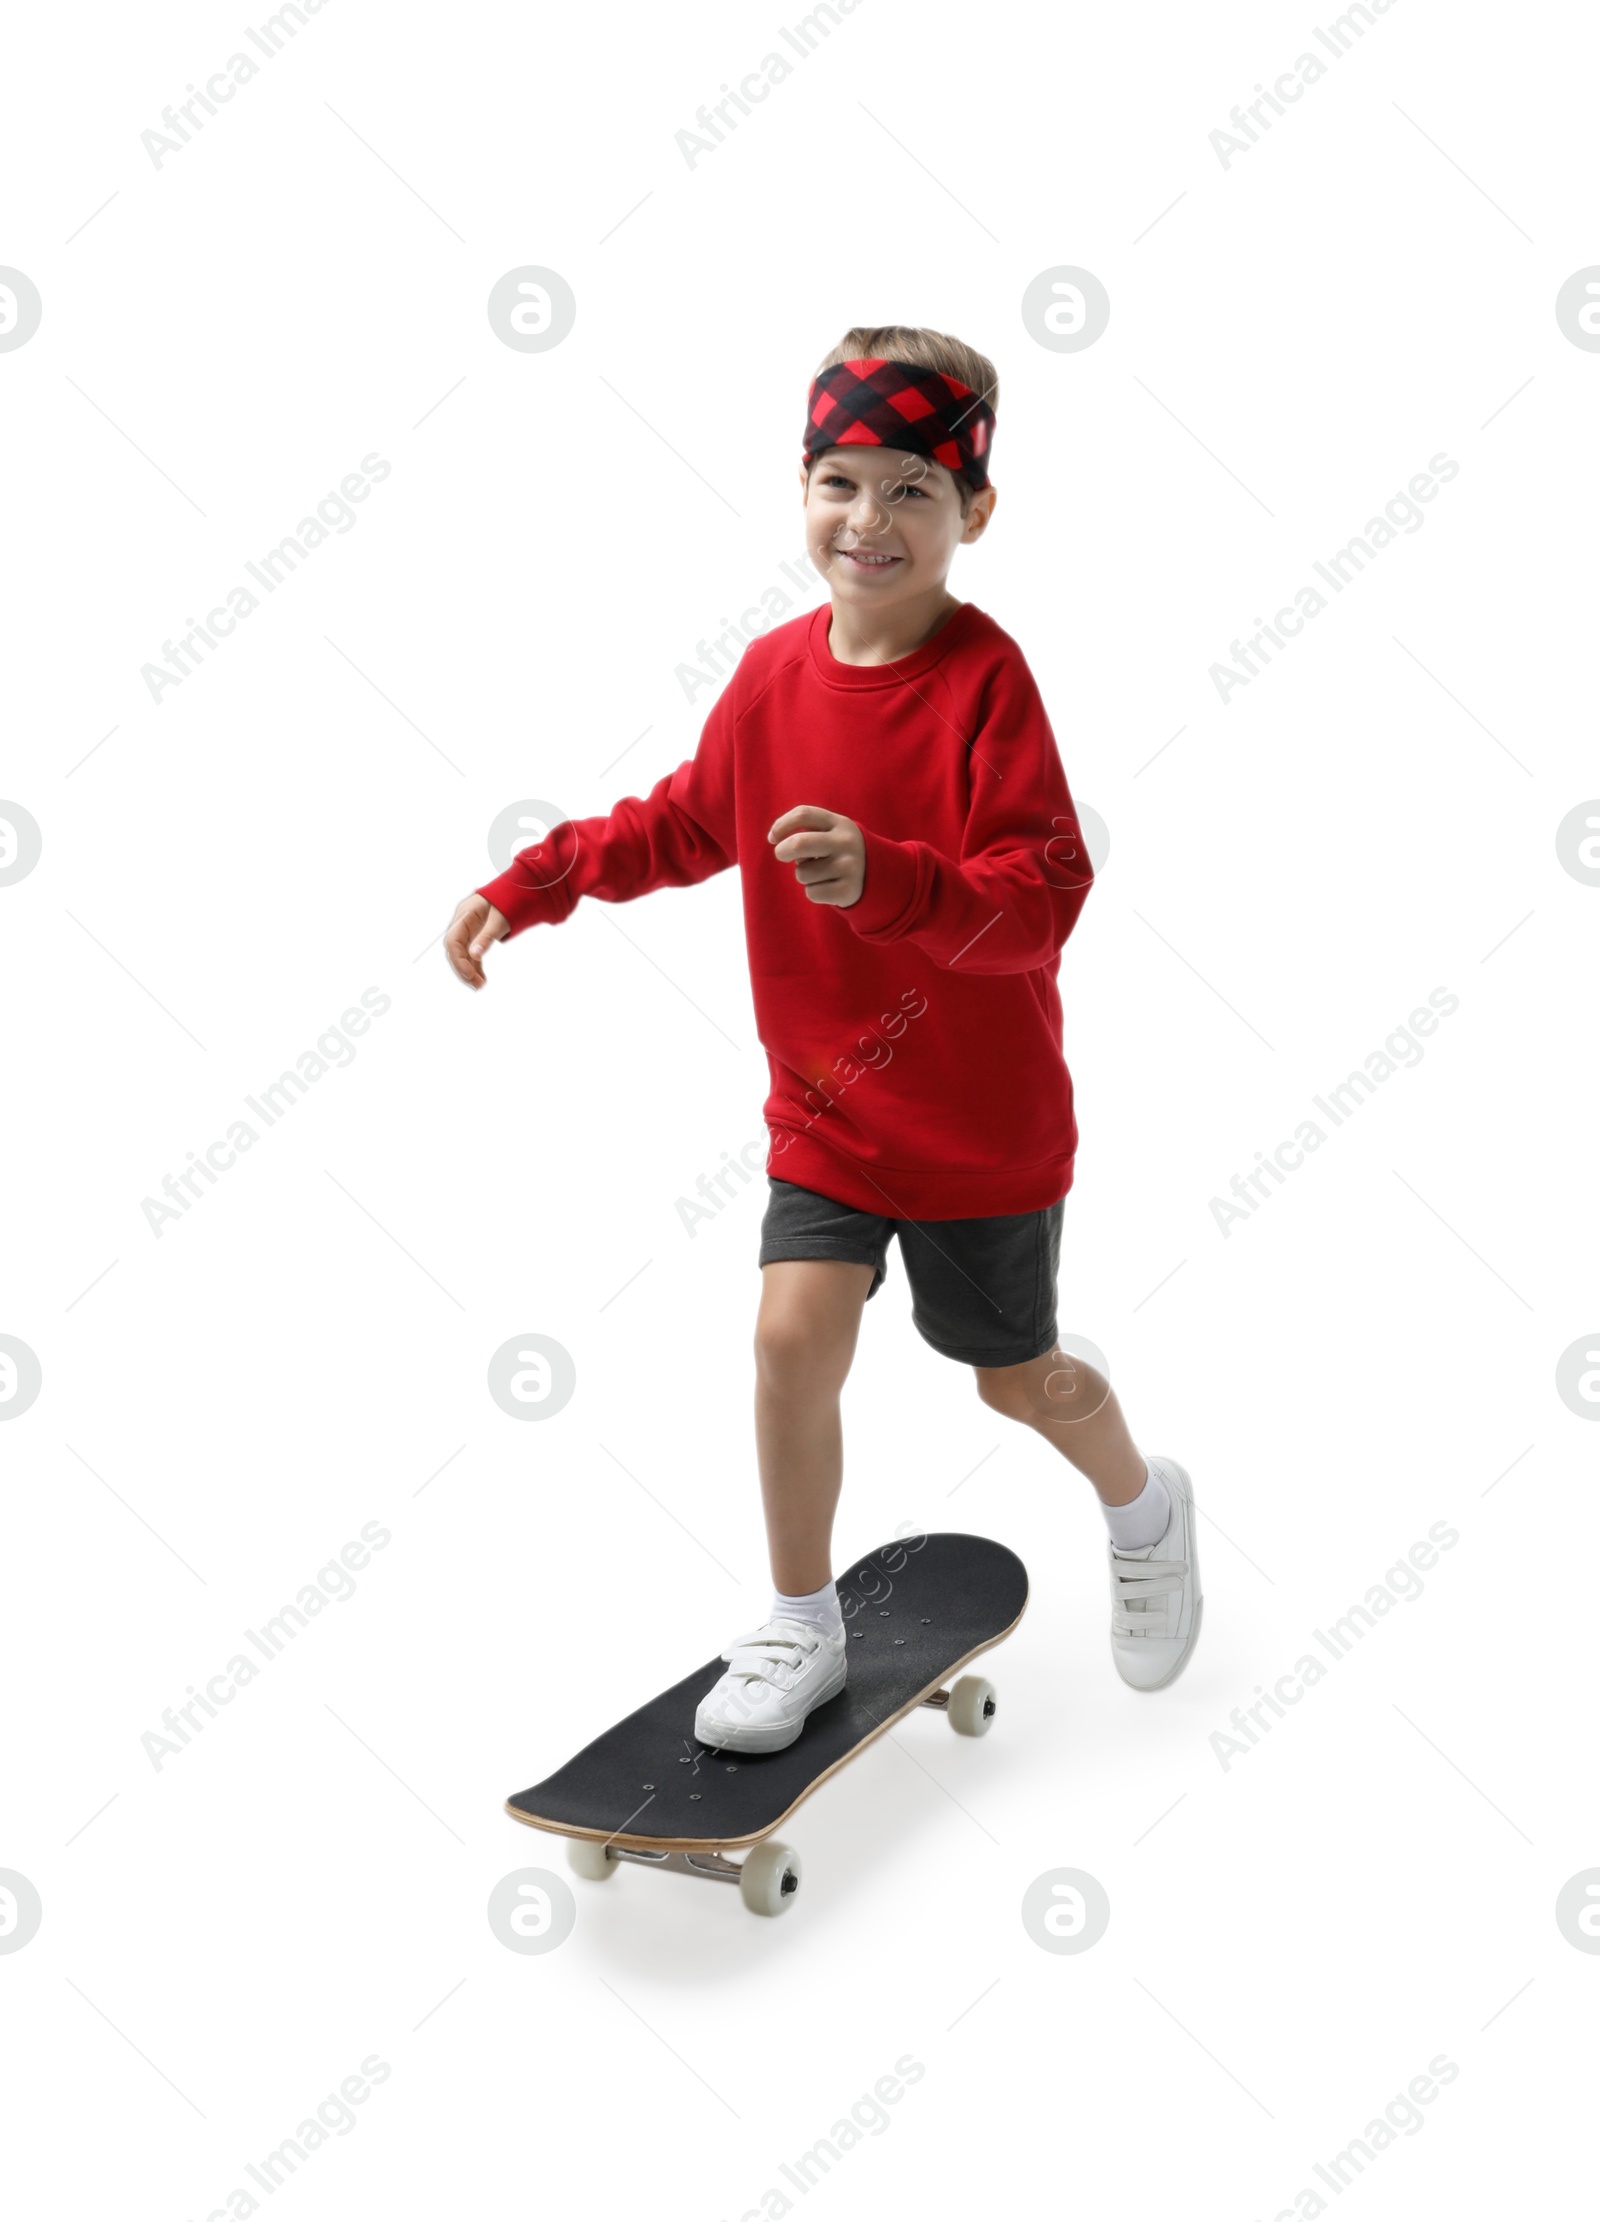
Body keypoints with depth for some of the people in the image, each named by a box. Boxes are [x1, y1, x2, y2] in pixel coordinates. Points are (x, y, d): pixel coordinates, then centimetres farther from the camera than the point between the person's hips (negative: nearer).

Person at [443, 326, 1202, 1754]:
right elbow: (691, 821, 14)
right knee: (793, 1337, -6)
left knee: (1018, 1376, 12)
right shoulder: (775, 670, -3)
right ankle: (803, 1629, 16)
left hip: (981, 1117, -4)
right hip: (824, 1102, 4)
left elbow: (1044, 899, -29)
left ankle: (1147, 1508, 46)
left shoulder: (986, 680, -20)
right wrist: (532, 885, 10)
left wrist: (882, 879, -44)